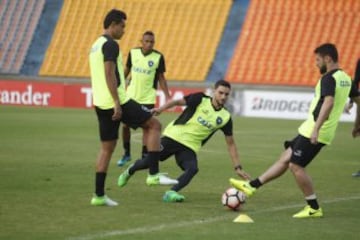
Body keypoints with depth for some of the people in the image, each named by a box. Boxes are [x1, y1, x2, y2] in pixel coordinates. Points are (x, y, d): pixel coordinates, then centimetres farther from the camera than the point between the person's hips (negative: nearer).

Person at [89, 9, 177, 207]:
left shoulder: (95, 45, 19)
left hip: (101, 104, 9)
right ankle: (153, 174, -5)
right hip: (115, 101, -9)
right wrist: (117, 103, -22)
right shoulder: (110, 44, -12)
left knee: (106, 147, 12)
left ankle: (99, 195, 9)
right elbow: (109, 74, -20)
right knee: (154, 125, 1)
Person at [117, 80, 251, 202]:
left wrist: (238, 167, 4)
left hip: (190, 146, 2)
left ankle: (171, 193, -36)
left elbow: (230, 143, 6)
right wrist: (161, 109, -18)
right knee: (149, 161, -2)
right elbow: (178, 102, -1)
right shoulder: (200, 100, -8)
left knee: (192, 169, -27)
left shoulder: (225, 118, 0)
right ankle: (129, 172, 30)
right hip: (174, 136, -2)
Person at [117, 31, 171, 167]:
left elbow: (161, 78, -1)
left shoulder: (158, 57, -8)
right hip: (131, 96, 2)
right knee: (125, 125, 5)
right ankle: (126, 154, 23)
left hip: (148, 98, -2)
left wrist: (167, 97, -6)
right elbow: (126, 70, 10)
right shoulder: (133, 53, -2)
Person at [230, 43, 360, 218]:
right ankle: (252, 186, 20)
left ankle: (314, 208, 2)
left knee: (296, 166, -3)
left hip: (314, 133, -10)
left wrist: (316, 129, -36)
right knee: (285, 159, 14)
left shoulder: (329, 78, -17)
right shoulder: (345, 78, 13)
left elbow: (328, 102, -32)